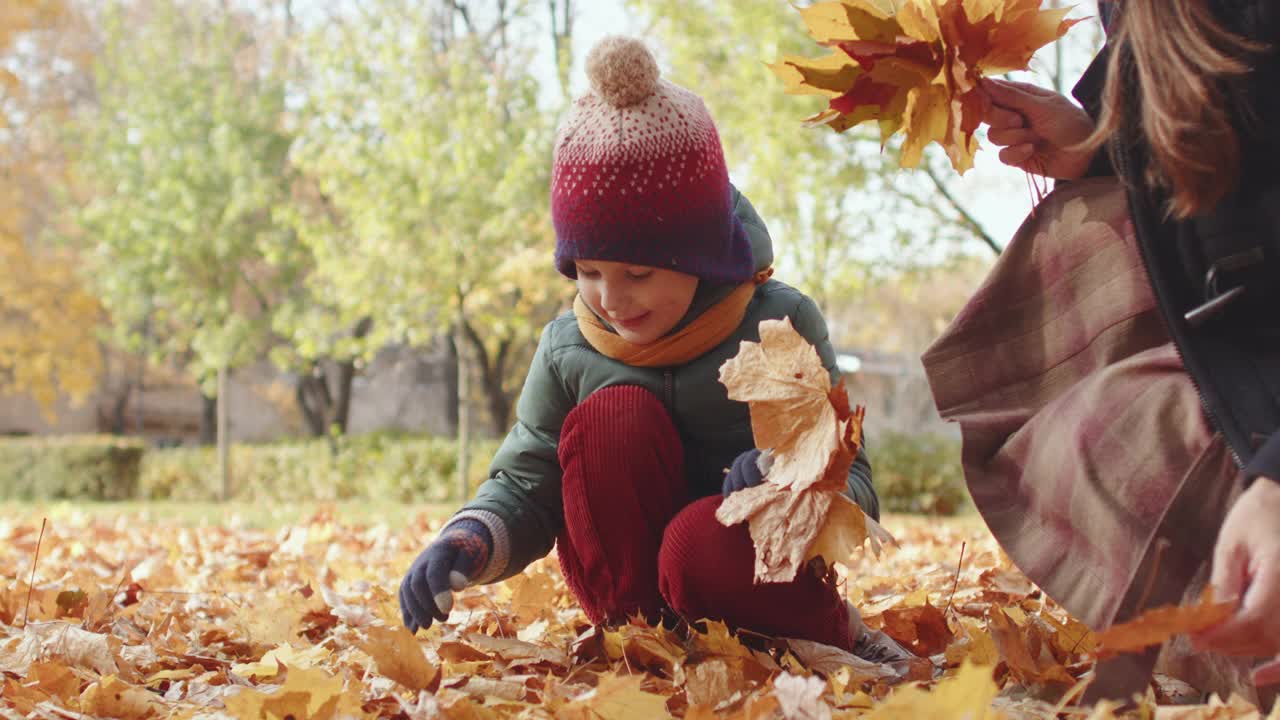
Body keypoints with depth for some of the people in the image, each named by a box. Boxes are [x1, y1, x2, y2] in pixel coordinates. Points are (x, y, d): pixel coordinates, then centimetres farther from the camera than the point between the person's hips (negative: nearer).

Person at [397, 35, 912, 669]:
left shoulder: (779, 325, -9)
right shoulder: (566, 350, -2)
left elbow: (854, 488, -10)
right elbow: (524, 488, 3)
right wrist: (468, 540, -20)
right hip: (628, 586, 2)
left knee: (703, 544, -37)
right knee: (614, 413, -22)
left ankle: (830, 634, -6)